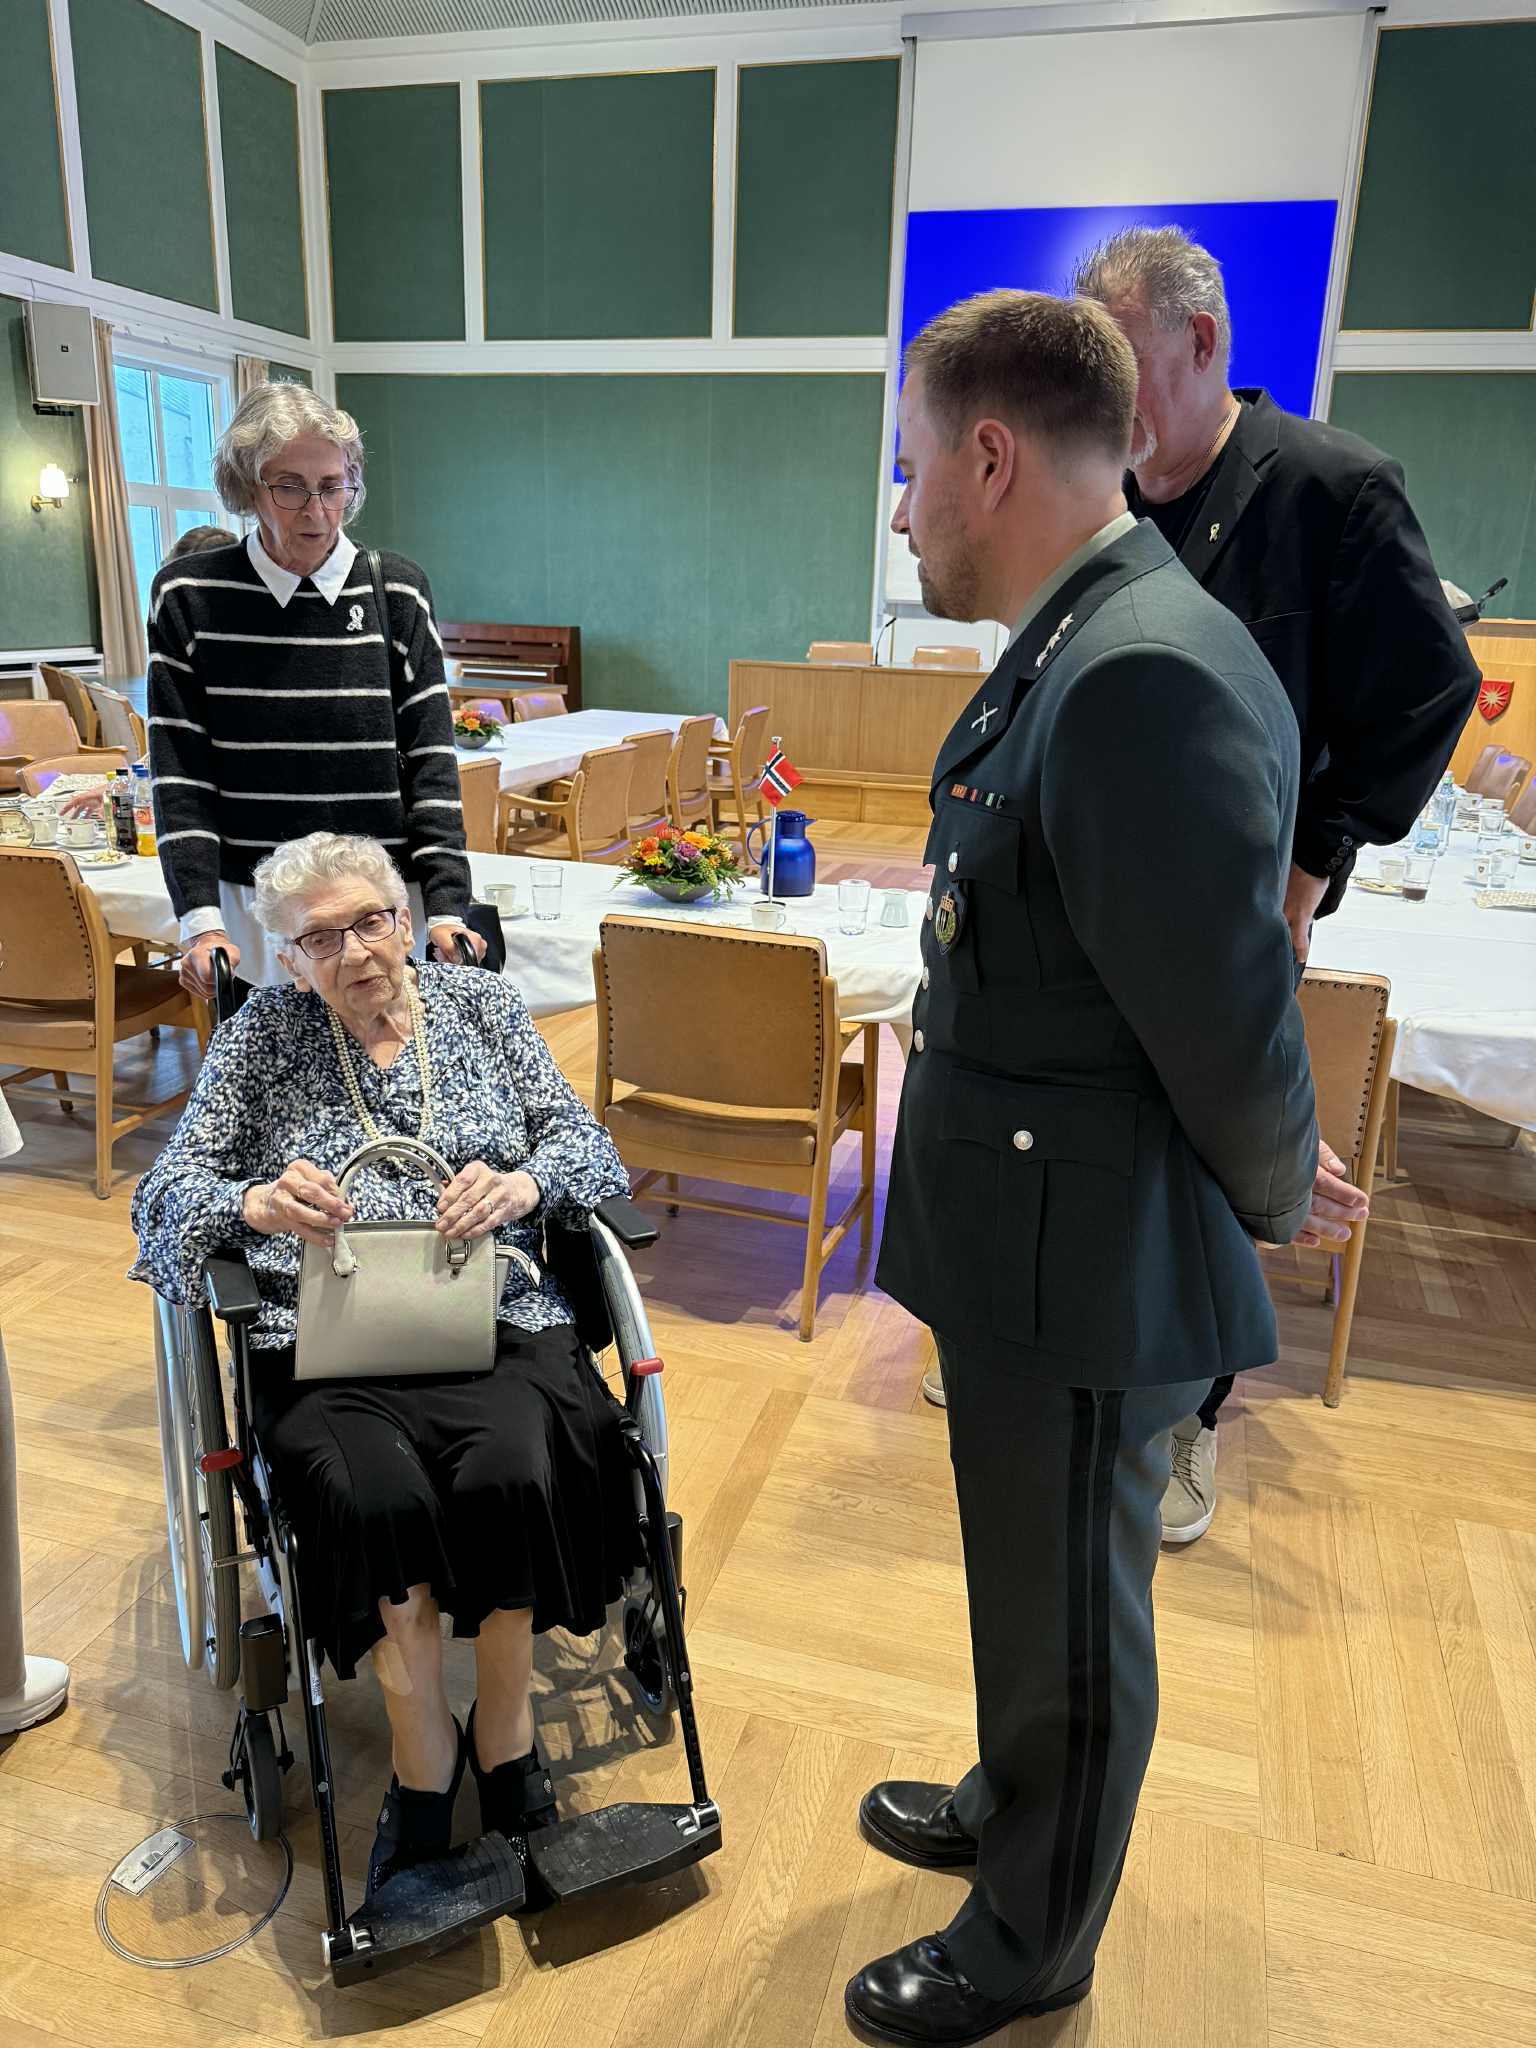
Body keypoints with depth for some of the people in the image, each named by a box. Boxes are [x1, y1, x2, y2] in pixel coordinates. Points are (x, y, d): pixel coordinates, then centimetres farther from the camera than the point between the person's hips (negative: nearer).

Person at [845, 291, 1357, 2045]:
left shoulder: (1146, 677, -27)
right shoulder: (1072, 652, 6)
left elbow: (1231, 1015, -24)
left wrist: (1272, 1194, -6)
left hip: (1087, 1273, -9)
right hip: (1025, 1243, 9)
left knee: (1066, 1625, 15)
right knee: (1032, 1588, 29)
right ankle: (1013, 1810, 55)